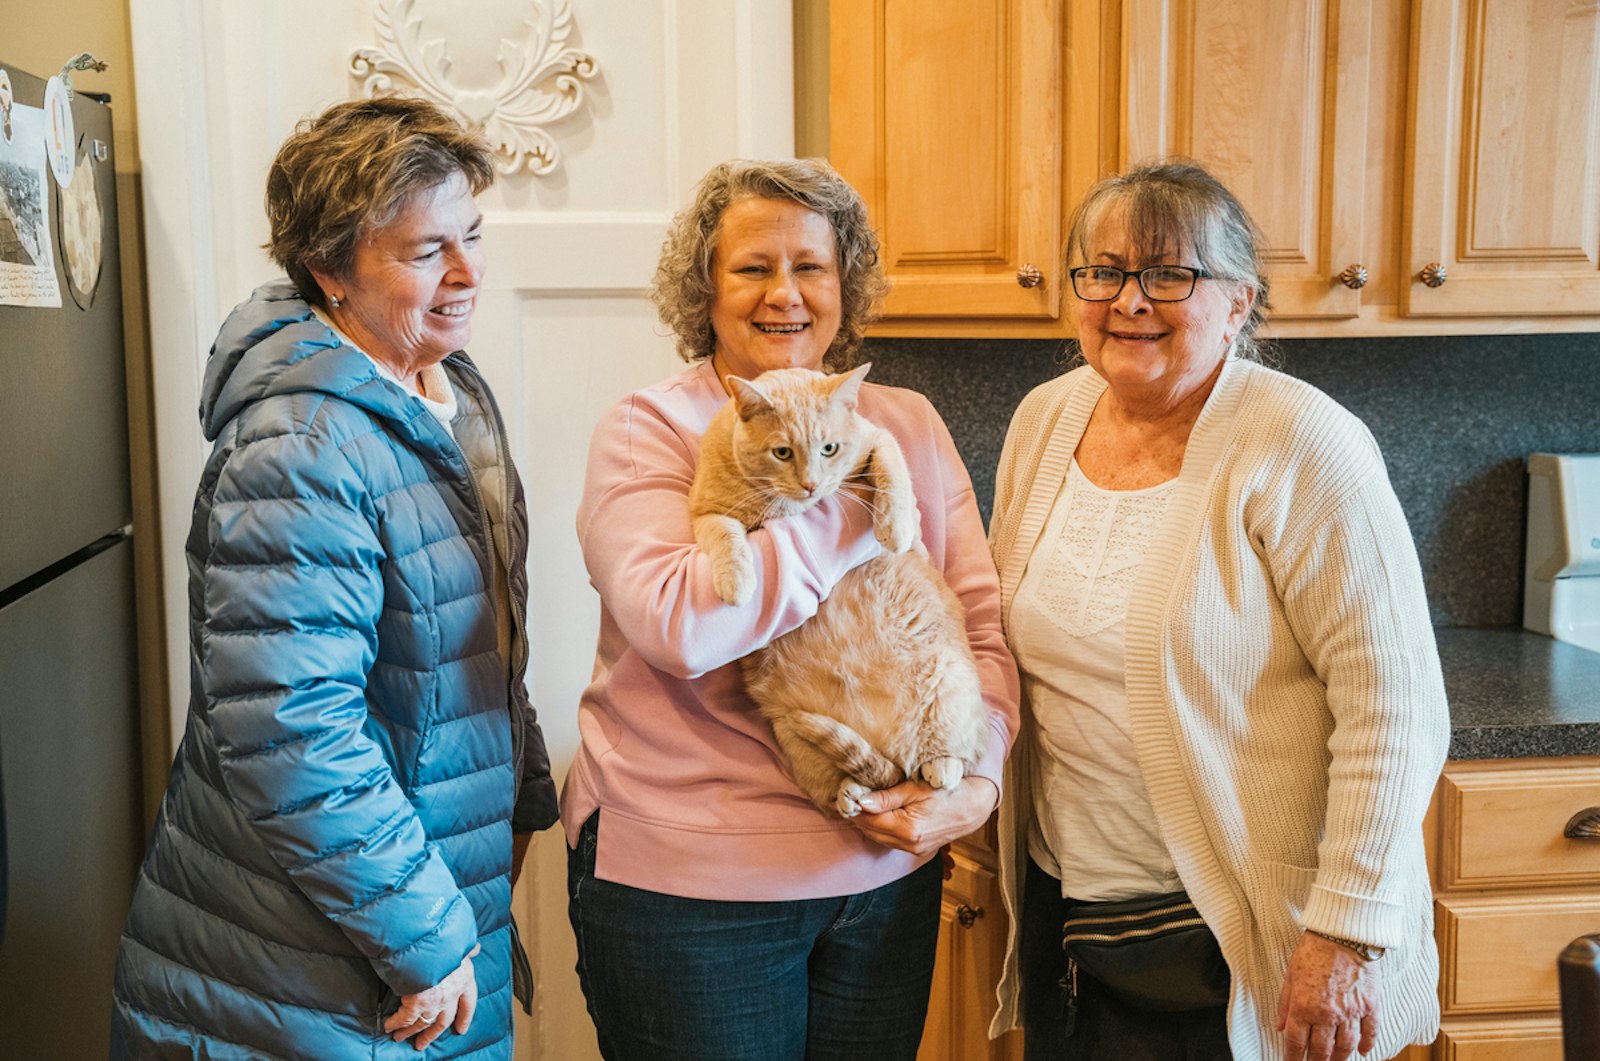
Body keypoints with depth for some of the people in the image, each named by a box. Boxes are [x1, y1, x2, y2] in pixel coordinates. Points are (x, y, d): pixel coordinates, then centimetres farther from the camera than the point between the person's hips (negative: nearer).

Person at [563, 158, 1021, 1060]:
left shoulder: (911, 426, 6)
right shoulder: (650, 431, -8)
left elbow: (986, 622, 3)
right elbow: (677, 621, -25)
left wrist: (977, 781, -13)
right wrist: (863, 506, -19)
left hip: (887, 868, 4)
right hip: (686, 876, -4)